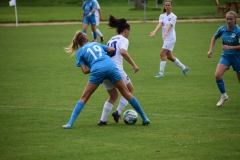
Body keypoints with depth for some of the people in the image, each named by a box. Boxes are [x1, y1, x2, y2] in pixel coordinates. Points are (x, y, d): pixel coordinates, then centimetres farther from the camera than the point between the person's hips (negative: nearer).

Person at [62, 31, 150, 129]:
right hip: (111, 67, 3)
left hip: (97, 70, -2)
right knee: (126, 93, 13)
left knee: (84, 98, 9)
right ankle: (144, 118, 19)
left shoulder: (80, 52, 18)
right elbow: (112, 49, 29)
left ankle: (70, 123, 0)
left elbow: (84, 71, 10)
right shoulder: (96, 44, 28)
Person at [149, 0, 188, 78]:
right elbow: (160, 24, -10)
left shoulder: (173, 17, -8)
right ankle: (184, 67, 29)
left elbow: (169, 26, -24)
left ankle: (161, 72, -10)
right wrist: (154, 31, -29)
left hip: (171, 38, -7)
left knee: (162, 54, -14)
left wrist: (166, 33, -42)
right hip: (165, 39, 7)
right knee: (169, 56, 13)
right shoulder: (162, 16, 8)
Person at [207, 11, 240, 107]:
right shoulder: (222, 29, -4)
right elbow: (214, 38, 16)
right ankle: (223, 96, 0)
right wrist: (211, 50, 9)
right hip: (226, 56, 3)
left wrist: (230, 47, -26)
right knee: (217, 75, -17)